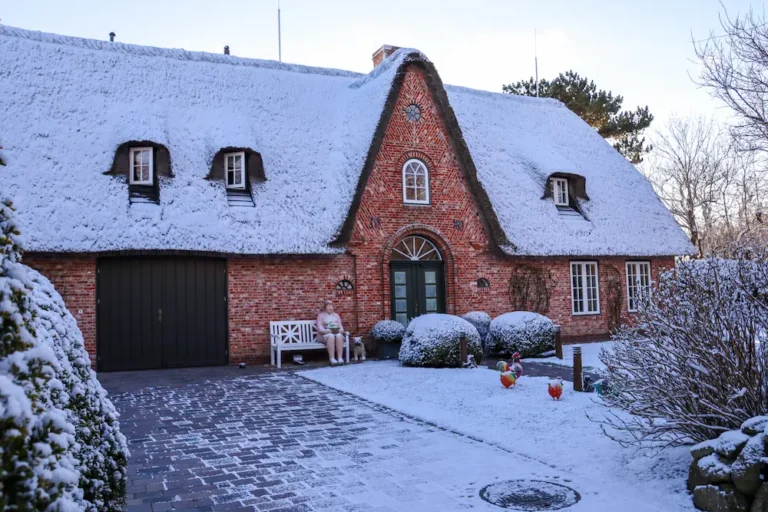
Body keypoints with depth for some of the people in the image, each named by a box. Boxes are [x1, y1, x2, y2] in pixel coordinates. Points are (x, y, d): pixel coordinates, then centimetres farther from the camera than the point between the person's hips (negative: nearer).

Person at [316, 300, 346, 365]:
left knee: (339, 336, -34)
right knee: (331, 336, -38)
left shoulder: (336, 315, 22)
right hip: (324, 335, -3)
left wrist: (341, 330, -12)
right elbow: (319, 327, -4)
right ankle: (332, 358, -45)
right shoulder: (321, 315, 10)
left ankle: (340, 358, -42)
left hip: (337, 332, 3)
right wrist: (326, 331, -25)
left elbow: (340, 325, 12)